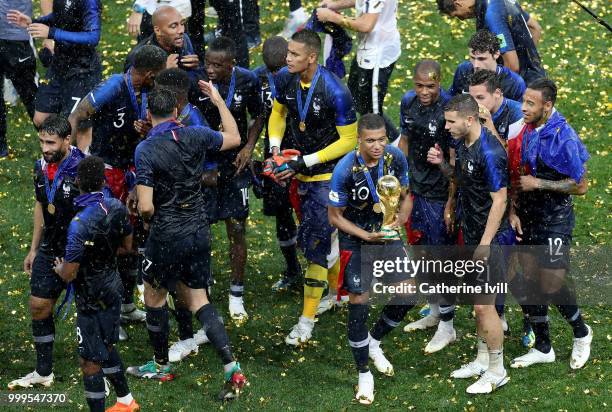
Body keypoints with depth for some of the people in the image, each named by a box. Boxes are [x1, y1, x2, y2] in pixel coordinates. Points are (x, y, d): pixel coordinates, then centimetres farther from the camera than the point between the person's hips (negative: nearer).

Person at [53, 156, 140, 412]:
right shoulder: (117, 208, -7)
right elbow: (127, 246, 10)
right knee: (106, 347, 26)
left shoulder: (79, 224, -29)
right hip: (113, 287, 8)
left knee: (90, 361, 2)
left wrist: (59, 268, 1)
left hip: (92, 300, -8)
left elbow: (68, 274, -22)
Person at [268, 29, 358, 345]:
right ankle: (340, 291, 39)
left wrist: (305, 163, -21)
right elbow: (278, 113, 13)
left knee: (314, 240, -10)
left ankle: (307, 320, -5)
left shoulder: (335, 92, -26)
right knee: (320, 236, 18)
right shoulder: (285, 79, -7)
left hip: (330, 172, -7)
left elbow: (349, 139, -17)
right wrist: (275, 147, -5)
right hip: (304, 169, 7)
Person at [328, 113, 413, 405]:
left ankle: (374, 342, 26)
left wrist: (400, 219, -15)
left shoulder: (396, 158, -12)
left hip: (387, 234, 4)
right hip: (355, 239, -4)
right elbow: (335, 216, -13)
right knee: (359, 304, -5)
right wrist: (367, 236, -23)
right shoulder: (345, 169, -24)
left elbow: (405, 196, 5)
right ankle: (364, 374, 10)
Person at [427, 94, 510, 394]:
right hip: (470, 234, 9)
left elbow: (500, 200, -22)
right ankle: (483, 361, 30)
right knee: (478, 303, 18)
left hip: (489, 238, -9)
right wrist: (442, 164, 2)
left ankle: (497, 371, 8)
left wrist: (485, 244, -22)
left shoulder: (489, 152, -23)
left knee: (484, 305, -4)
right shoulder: (463, 144, 5)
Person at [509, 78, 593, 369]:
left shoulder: (564, 138, -19)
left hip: (555, 222, -6)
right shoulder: (523, 131, 1)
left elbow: (580, 186, -17)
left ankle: (581, 334, 23)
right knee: (529, 282, 10)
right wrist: (513, 211, -1)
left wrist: (537, 183, -19)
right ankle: (543, 348, 23)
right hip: (527, 219, 6)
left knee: (552, 286, -4)